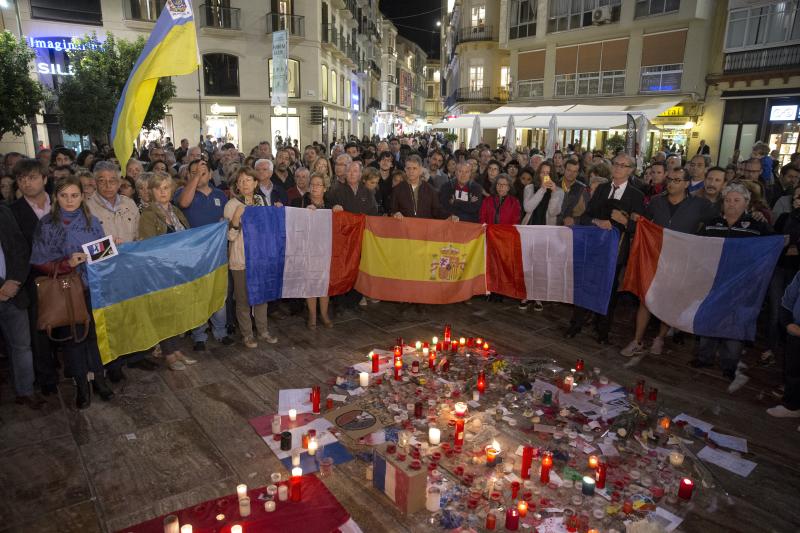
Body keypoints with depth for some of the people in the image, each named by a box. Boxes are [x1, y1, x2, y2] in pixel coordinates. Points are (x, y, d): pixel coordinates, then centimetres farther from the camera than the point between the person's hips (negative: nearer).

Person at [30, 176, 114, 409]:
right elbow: (40, 262, -5)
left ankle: (99, 378, 21)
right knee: (73, 335, 6)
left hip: (92, 288, 1)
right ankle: (81, 384, 21)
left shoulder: (92, 222, 3)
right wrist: (67, 263, -19)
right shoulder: (46, 224, -3)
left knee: (95, 332, 3)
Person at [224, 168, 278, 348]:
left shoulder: (260, 201, 6)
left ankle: (262, 330, 26)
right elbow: (230, 236, -14)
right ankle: (246, 334, 19)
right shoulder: (232, 205, -10)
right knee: (243, 298, 5)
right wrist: (236, 217, -29)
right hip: (240, 259, -5)